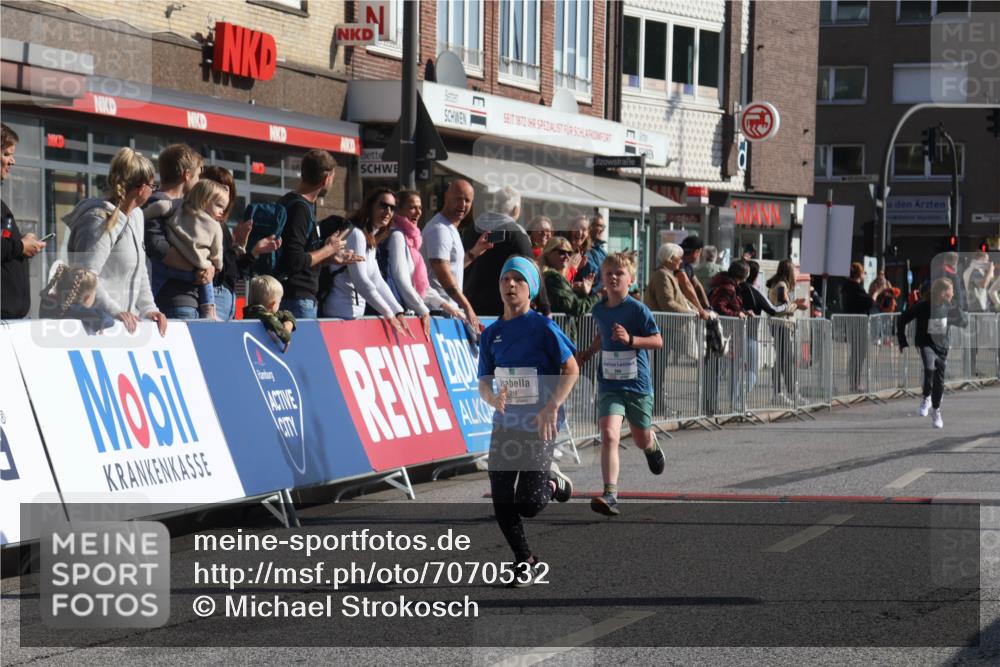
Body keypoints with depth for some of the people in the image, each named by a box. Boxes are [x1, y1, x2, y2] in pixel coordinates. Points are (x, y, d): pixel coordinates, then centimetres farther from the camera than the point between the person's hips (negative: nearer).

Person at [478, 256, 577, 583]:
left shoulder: (542, 327, -8)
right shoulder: (491, 334, 7)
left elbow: (571, 369, -7)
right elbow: (484, 381, 11)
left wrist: (552, 407, -18)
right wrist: (493, 398, -13)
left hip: (539, 427, -5)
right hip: (504, 424, 5)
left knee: (528, 504, -9)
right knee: (502, 503, 0)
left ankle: (552, 482, 24)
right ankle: (525, 561, 20)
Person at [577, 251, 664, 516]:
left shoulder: (638, 309, -12)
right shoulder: (599, 310, 4)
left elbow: (658, 341, -12)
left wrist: (630, 339, -25)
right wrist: (587, 355, 16)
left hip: (638, 384, -2)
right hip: (609, 384, 2)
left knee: (641, 439, 16)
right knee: (609, 436, -18)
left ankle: (653, 447, 55)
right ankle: (610, 495, -22)